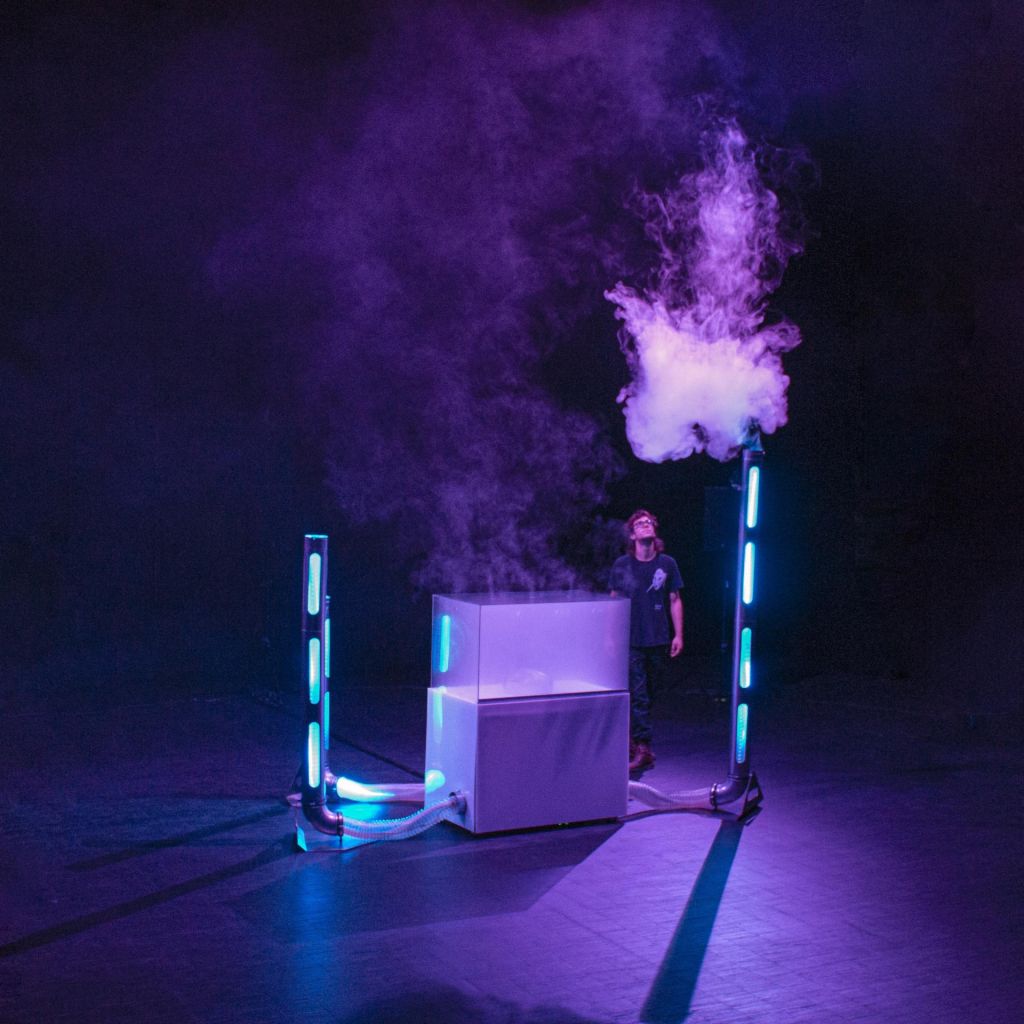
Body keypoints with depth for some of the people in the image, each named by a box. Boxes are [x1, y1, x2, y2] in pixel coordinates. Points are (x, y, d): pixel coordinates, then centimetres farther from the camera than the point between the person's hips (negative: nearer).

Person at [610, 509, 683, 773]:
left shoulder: (667, 564, 2)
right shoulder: (621, 565, 0)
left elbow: (675, 601, 6)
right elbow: (614, 601, 6)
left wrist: (678, 635, 0)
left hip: (659, 641, 2)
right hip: (631, 641, -2)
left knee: (648, 693, 11)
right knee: (638, 696, -6)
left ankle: (631, 736, 28)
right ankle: (643, 750, -4)